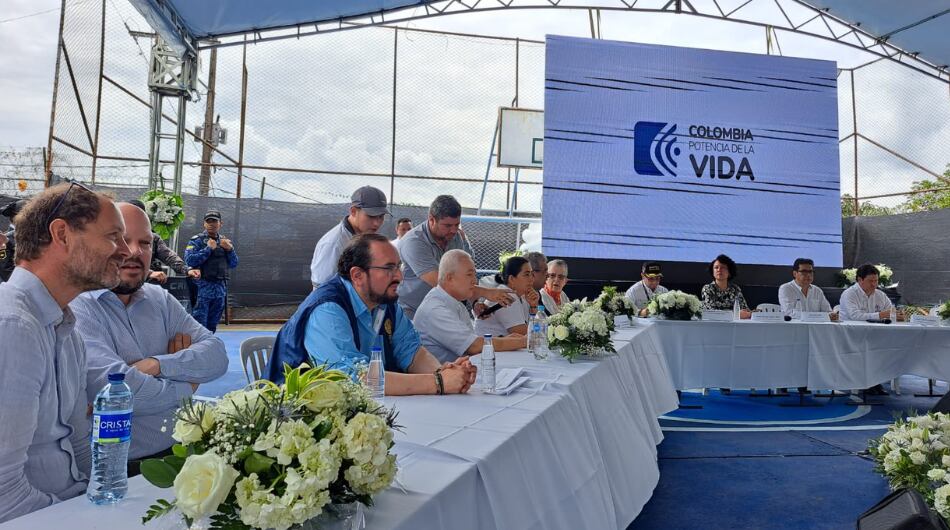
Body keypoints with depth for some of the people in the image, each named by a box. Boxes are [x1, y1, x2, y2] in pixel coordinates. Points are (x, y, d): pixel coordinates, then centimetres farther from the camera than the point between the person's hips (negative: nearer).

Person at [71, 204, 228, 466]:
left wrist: (158, 364, -14)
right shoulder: (76, 306, -10)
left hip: (176, 451, 6)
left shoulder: (161, 299, 11)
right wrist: (186, 389, -6)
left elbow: (217, 355, 3)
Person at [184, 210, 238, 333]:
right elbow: (189, 260, -15)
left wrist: (230, 249, -4)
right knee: (199, 324, -8)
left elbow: (233, 264, 13)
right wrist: (208, 248, -15)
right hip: (202, 287, -5)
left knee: (212, 325, 12)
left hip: (220, 289, 5)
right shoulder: (197, 240, -1)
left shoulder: (225, 241, 14)